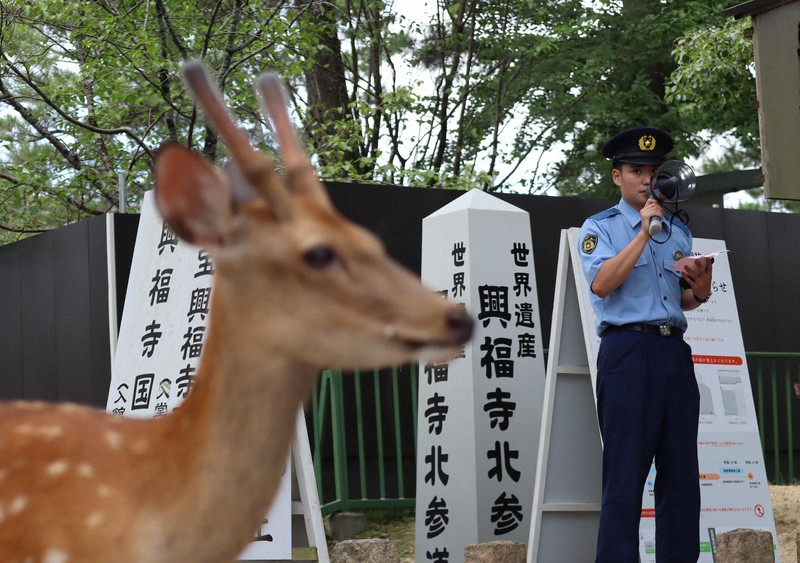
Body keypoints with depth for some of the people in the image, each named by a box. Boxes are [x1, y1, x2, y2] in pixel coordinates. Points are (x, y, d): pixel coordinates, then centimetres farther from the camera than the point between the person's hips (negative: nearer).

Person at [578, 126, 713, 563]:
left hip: (675, 353, 6)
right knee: (625, 472, -7)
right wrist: (643, 233, -13)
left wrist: (699, 292, 3)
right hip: (627, 351, -6)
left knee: (681, 473, 4)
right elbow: (601, 283, -13)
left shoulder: (678, 231, 21)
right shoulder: (600, 227, 5)